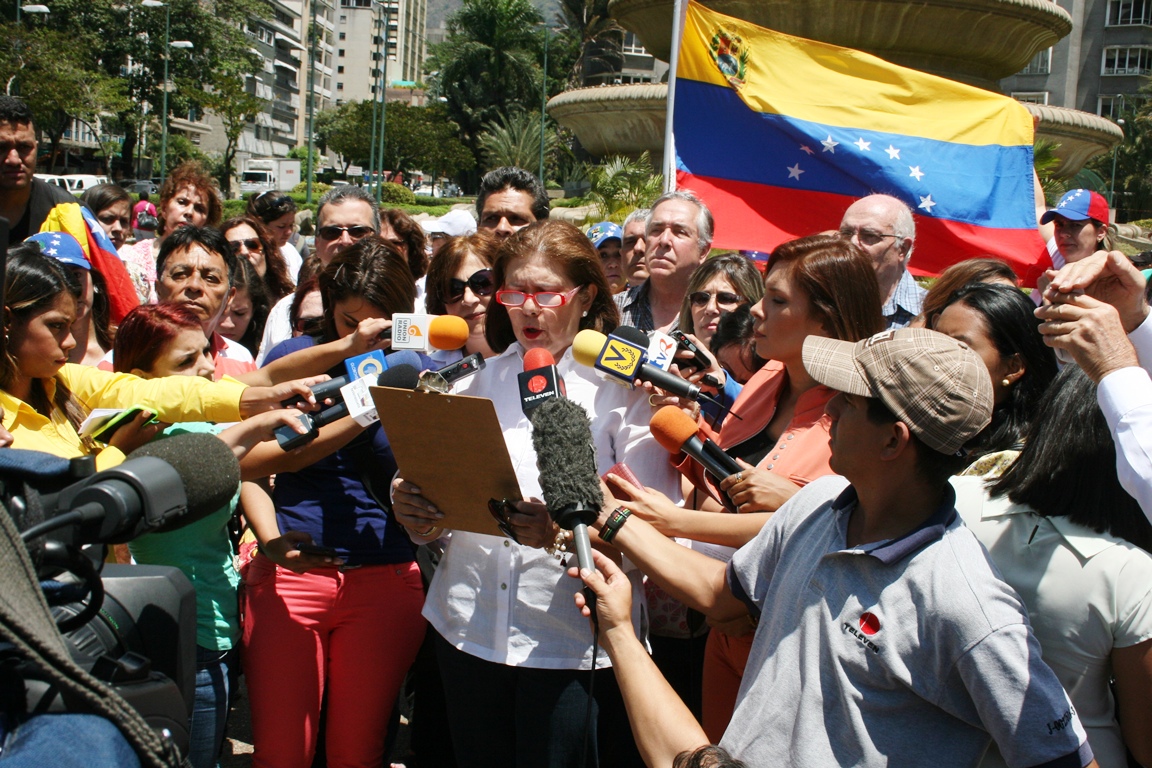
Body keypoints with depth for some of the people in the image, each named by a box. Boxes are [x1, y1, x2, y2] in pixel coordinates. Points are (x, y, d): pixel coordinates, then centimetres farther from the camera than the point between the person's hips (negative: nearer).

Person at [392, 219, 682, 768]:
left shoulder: (622, 387, -3)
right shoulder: (477, 382, 11)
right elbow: (436, 525, 12)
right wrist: (413, 509, -10)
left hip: (575, 642, -4)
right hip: (468, 628, 4)